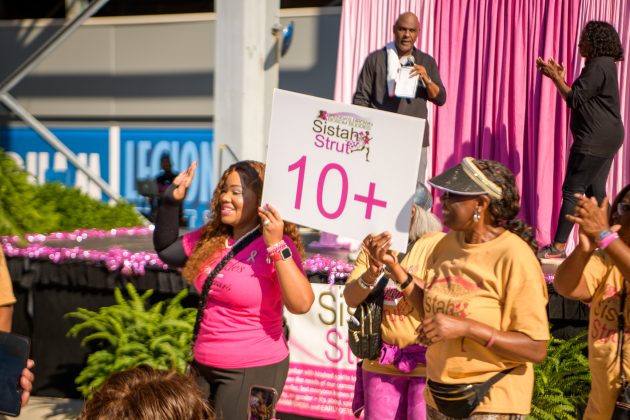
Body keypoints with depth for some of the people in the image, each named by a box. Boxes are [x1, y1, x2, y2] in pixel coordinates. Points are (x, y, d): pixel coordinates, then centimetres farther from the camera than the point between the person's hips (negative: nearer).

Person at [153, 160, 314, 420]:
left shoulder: (277, 247, -16)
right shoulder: (211, 237, 3)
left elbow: (302, 305, -28)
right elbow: (165, 250, 16)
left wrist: (276, 246, -35)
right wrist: (172, 200, 4)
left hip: (253, 370, -7)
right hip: (204, 366, 7)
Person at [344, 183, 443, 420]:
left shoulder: (439, 245, -8)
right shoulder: (375, 244, 8)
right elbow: (350, 299, -1)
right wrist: (370, 275, -21)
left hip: (429, 360, -4)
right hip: (382, 362, 5)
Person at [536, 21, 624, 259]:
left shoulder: (598, 66, -15)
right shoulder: (604, 65, 18)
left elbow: (574, 99, -17)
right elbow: (581, 98, 18)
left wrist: (554, 76, -9)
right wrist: (560, 77, 12)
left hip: (595, 140, -11)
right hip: (604, 139, 11)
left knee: (572, 190, -8)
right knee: (596, 192, 12)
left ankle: (558, 247, -7)